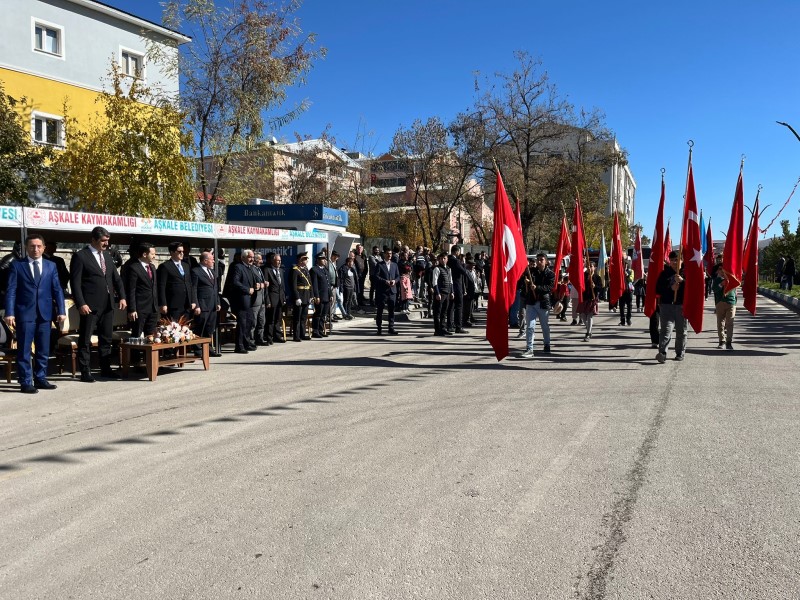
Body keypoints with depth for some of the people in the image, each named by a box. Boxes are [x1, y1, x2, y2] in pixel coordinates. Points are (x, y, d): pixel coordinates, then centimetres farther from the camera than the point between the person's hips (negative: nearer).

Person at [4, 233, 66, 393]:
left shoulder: (51, 266, 11)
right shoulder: (16, 265, 3)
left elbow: (57, 289, 7)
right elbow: (11, 290, -3)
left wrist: (61, 311, -3)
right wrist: (9, 313, -12)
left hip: (45, 313, 3)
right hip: (25, 313, -3)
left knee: (43, 350, 9)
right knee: (24, 350, 0)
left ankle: (40, 378, 20)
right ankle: (26, 382, 6)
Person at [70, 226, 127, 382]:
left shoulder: (106, 255, 14)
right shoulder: (80, 256, -6)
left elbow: (116, 278, 16)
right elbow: (75, 282, -10)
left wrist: (122, 297, 4)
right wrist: (81, 304, -17)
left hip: (108, 305, 7)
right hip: (90, 306, -7)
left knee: (106, 338, 13)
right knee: (85, 340, 1)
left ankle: (105, 369, 22)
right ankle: (85, 372, 7)